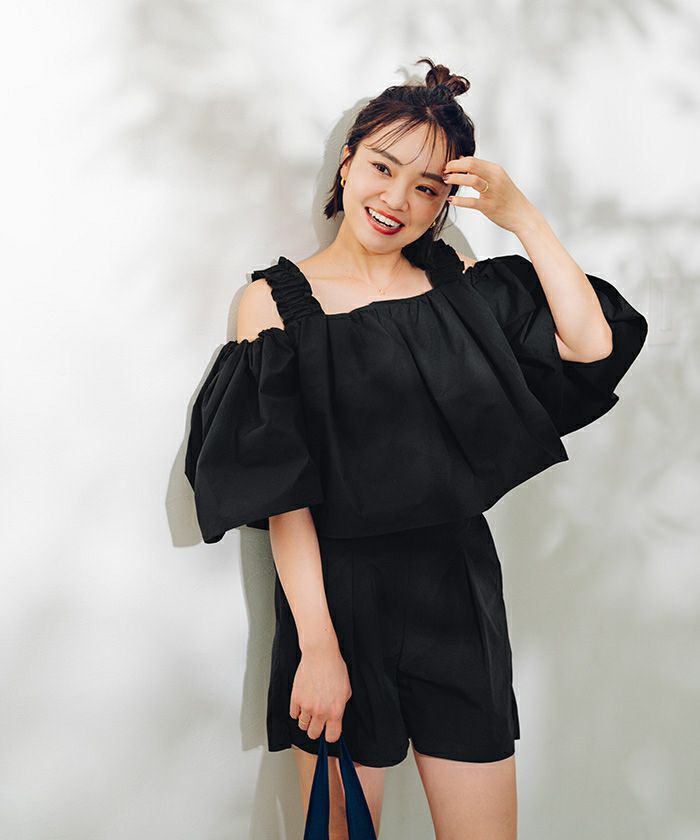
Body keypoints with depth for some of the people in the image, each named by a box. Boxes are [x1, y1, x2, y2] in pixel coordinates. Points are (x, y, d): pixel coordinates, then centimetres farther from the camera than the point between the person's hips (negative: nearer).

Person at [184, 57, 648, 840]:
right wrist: (317, 645, -14)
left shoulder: (457, 284, 6)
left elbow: (592, 347, -6)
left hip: (456, 580, 3)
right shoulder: (277, 299, -3)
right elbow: (280, 491, -9)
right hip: (336, 587, -3)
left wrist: (522, 217, -8)